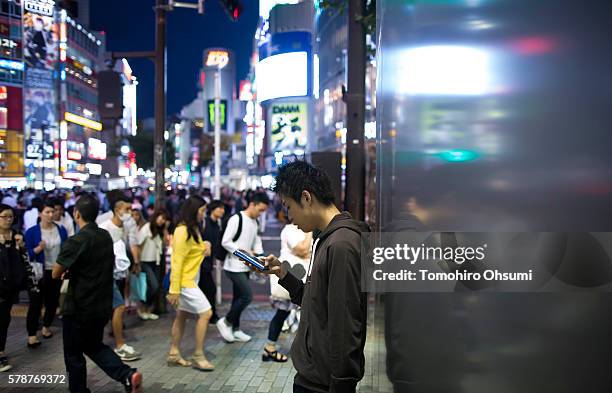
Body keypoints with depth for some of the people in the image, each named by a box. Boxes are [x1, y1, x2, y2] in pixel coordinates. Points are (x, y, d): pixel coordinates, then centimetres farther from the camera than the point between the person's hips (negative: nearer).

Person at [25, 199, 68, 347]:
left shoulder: (61, 230, 0)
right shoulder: (31, 232, -8)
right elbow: (27, 254, -8)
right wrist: (38, 249, -25)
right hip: (39, 273, -3)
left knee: (53, 302, 15)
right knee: (36, 304, -2)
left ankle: (46, 327, 34)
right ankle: (31, 334, 4)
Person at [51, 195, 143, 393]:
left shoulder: (76, 241, -19)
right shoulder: (106, 236, 3)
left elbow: (56, 274, -15)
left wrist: (68, 268, 6)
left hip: (79, 307, -7)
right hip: (102, 305, 7)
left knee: (74, 354, 12)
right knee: (94, 346, 21)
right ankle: (127, 374, 2)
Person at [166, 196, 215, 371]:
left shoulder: (194, 229, 9)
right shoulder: (183, 231, -20)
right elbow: (176, 261, -21)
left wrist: (206, 244, -2)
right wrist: (174, 290, -21)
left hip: (190, 279, 9)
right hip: (184, 281, -9)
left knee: (182, 315, 14)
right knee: (205, 313, -8)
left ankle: (173, 354, 24)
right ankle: (198, 356, 1)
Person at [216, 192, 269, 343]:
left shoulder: (255, 222, 9)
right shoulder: (236, 219, -16)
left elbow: (257, 242, 17)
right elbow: (225, 242, -18)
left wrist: (259, 256, 0)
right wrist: (243, 251, -20)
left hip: (245, 267, 8)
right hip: (234, 266, -8)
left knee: (239, 297, 13)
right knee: (247, 296, -13)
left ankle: (235, 329, 24)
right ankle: (225, 322, 3)